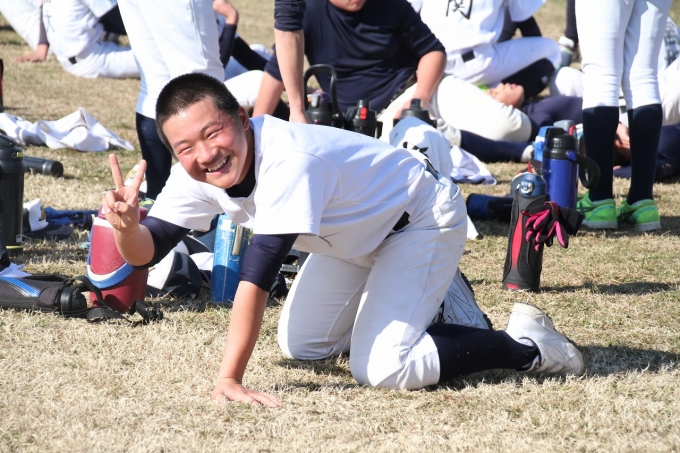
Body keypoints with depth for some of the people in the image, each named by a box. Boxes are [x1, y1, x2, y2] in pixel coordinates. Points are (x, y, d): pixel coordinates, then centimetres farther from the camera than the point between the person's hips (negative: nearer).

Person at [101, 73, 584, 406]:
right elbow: (147, 251, -14)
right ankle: (429, 298, 30)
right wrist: (128, 227, -38)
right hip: (359, 233, 9)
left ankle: (526, 345, -5)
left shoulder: (288, 161, -40)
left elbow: (258, 274, -43)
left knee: (383, 368, -21)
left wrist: (231, 377, -44)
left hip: (424, 218, -9)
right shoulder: (197, 174, -17)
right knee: (302, 345, 16)